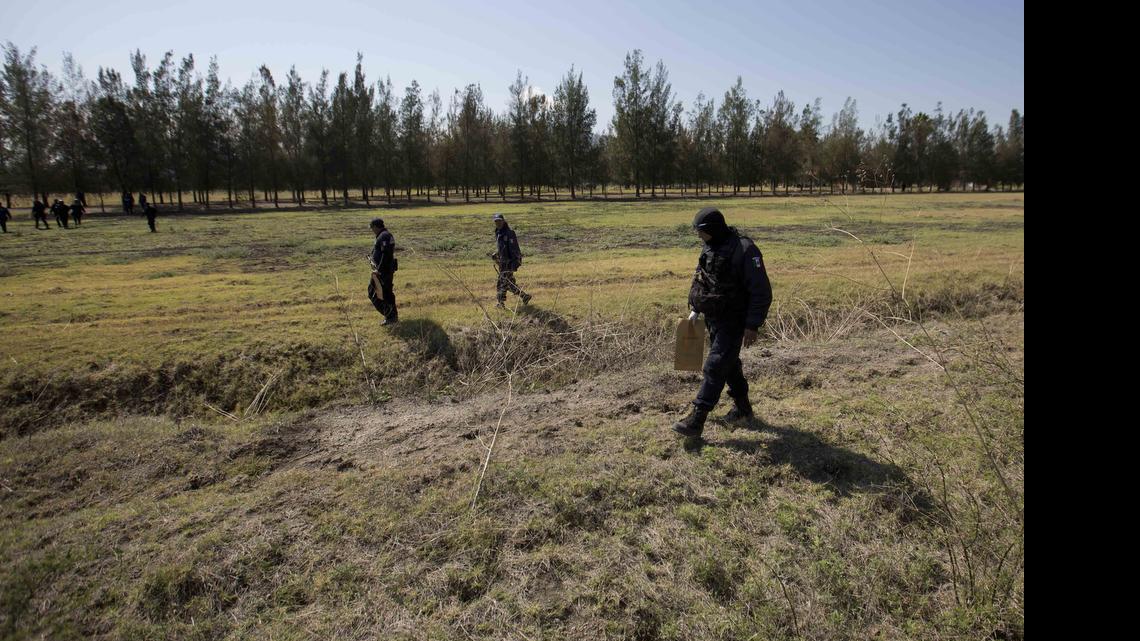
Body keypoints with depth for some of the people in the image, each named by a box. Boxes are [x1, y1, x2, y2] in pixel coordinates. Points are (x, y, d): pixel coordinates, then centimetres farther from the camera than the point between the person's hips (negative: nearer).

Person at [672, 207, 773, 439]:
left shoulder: (745, 250, -20)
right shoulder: (709, 248, 4)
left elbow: (761, 292, -19)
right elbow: (700, 281, 19)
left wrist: (753, 326, -21)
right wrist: (695, 309, 14)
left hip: (733, 322, -8)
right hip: (712, 319, 8)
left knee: (715, 367, -10)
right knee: (729, 364, 19)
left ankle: (696, 419, -7)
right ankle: (742, 407, 37)